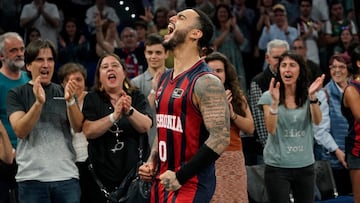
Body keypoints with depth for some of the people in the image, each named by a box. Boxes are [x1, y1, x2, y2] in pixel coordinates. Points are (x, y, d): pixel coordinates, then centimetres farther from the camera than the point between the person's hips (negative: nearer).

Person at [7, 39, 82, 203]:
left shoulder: (63, 92, 11)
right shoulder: (16, 95, 5)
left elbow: (78, 127, 0)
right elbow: (20, 131, -9)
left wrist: (70, 100, -19)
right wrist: (39, 102, -24)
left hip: (67, 175, 2)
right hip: (32, 177, -2)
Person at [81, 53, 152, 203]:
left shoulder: (137, 98, 6)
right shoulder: (92, 99, 2)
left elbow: (146, 126, -10)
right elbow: (88, 131, -12)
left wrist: (129, 111, -28)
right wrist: (114, 116, -24)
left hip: (133, 174, 1)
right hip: (101, 177, -1)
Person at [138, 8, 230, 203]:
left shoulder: (205, 82, -14)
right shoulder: (165, 78, 13)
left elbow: (220, 138, -21)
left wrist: (181, 176, -20)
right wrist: (152, 162, 7)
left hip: (190, 184, -8)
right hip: (162, 180, 8)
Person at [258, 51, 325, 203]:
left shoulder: (307, 96, 4)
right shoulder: (269, 96, -3)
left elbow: (317, 121, -12)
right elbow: (271, 129, -12)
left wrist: (312, 96, -26)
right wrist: (275, 101, -24)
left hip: (305, 165, 3)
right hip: (277, 166, -2)